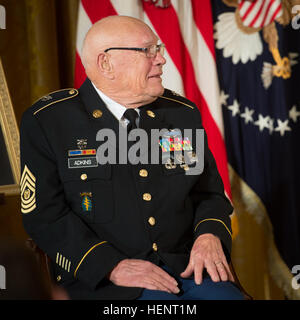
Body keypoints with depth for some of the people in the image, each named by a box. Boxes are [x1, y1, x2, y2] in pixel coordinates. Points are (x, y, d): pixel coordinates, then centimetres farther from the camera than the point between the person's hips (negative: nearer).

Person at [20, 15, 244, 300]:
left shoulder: (183, 114, 12)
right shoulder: (47, 122, -1)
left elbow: (209, 192, 18)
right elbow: (44, 215, -6)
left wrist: (210, 236, -5)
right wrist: (113, 266, -17)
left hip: (187, 267, 5)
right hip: (100, 280, -4)